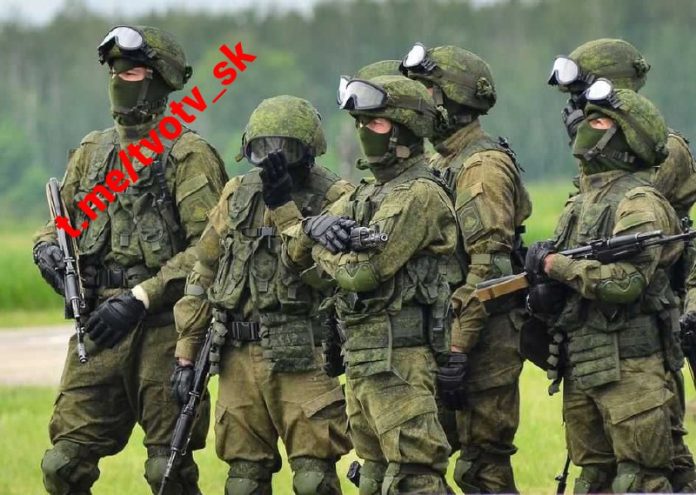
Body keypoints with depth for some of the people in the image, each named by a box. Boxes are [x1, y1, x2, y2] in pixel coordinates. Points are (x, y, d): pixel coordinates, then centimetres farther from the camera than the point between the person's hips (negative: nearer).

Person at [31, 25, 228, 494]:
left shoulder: (188, 155, -5)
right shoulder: (92, 151, 15)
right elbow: (60, 220, 24)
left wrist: (140, 298, -18)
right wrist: (49, 248, -1)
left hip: (163, 327, -6)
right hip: (99, 324, 6)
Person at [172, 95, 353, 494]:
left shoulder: (335, 199, -4)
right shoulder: (238, 195, 10)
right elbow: (204, 274, 13)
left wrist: (284, 207, -20)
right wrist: (187, 354, 10)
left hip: (304, 361, -5)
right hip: (240, 358, 5)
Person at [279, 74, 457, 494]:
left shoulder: (419, 195, -12)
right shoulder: (368, 193, 17)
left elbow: (363, 272, -20)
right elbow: (294, 249, 14)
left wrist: (322, 247, -1)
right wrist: (314, 226, -9)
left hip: (397, 360, -10)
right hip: (361, 359, 10)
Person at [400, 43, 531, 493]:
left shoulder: (484, 167, -13)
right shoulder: (437, 165, 18)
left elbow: (489, 265, -20)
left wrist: (459, 346, -23)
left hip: (485, 336, -10)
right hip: (434, 332, 10)